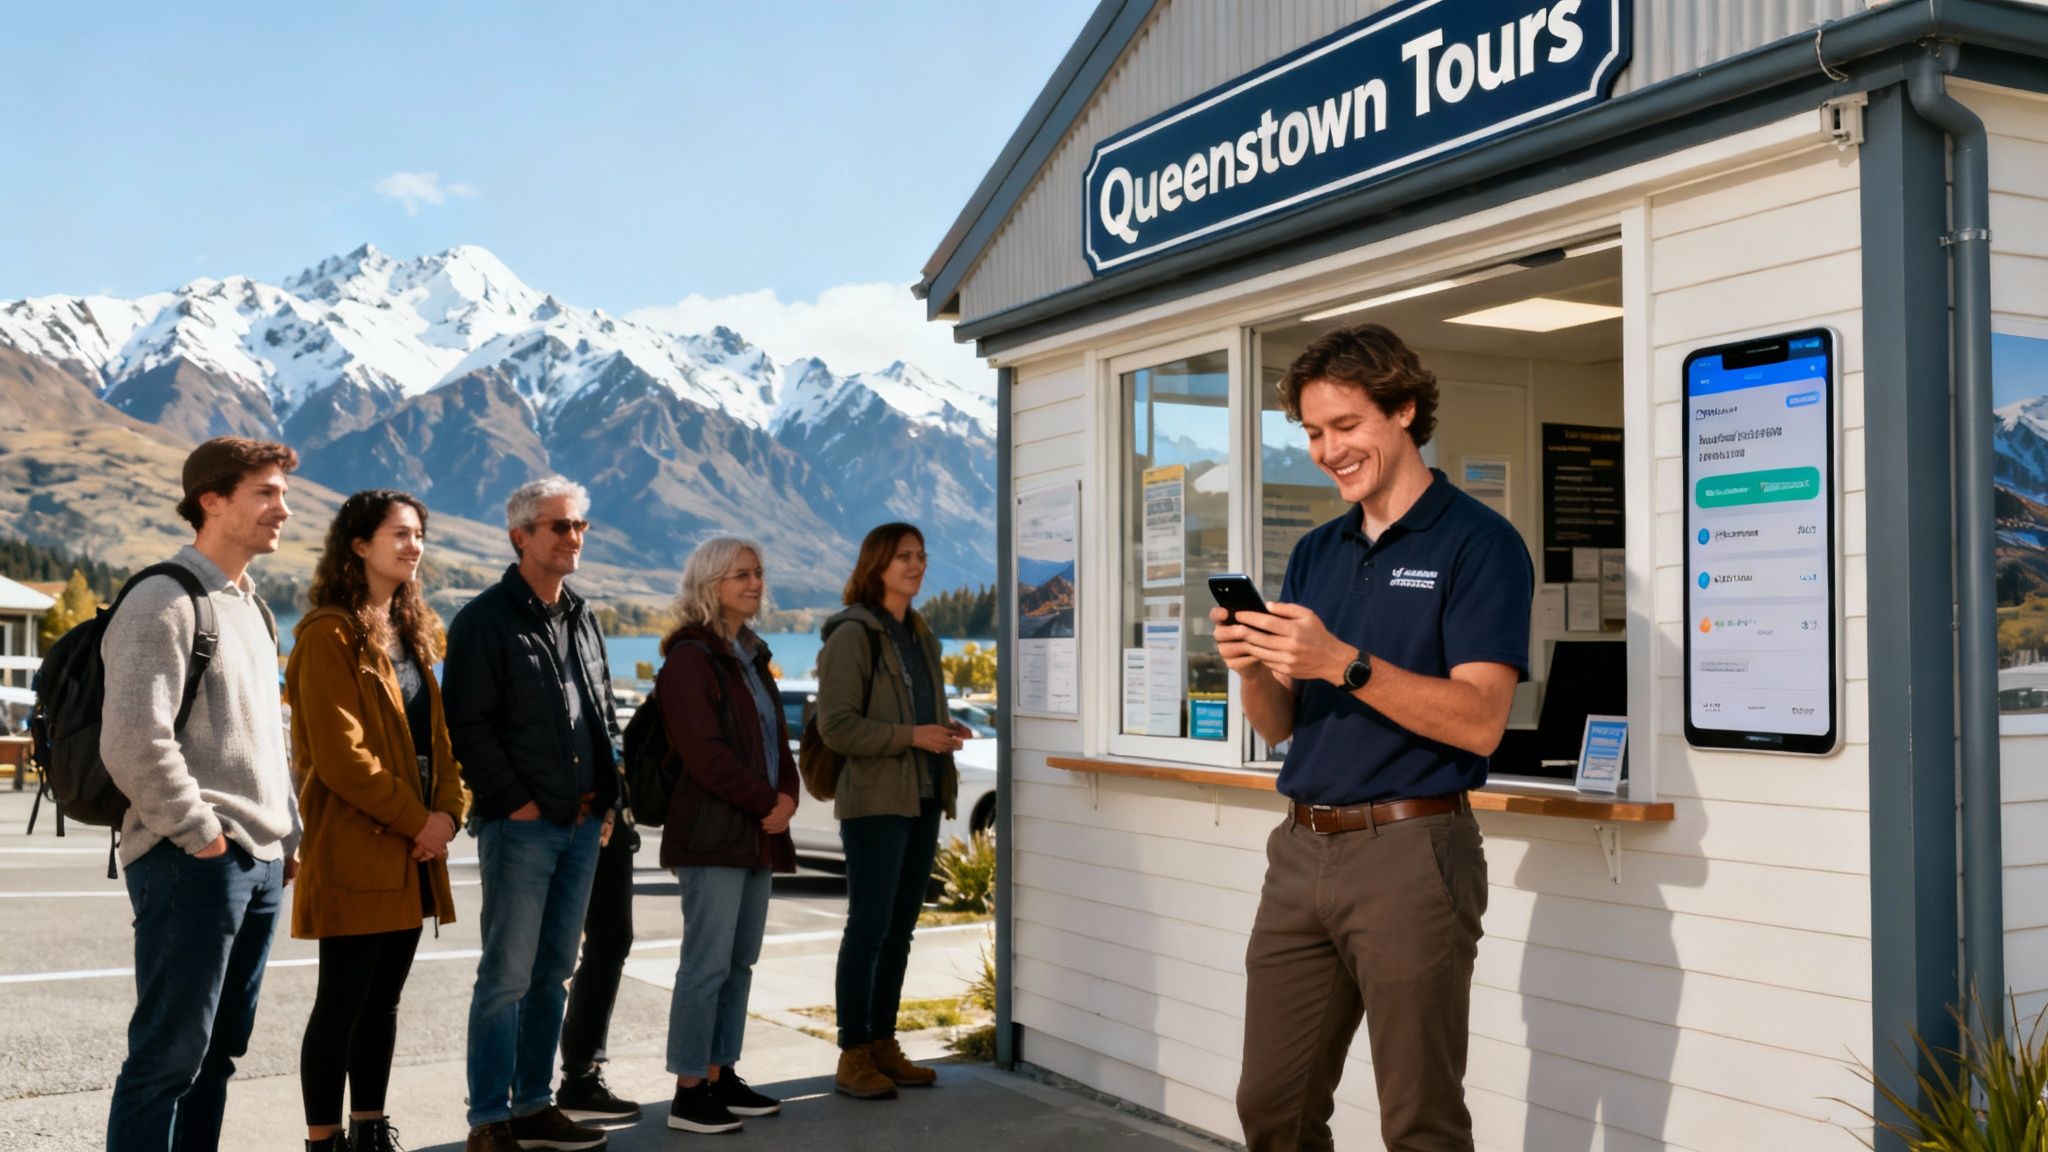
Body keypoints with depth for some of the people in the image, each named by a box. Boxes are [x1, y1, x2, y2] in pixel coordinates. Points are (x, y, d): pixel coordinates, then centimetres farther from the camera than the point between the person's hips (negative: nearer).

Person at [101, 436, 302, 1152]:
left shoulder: (251, 608, 17)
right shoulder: (163, 603, -11)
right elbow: (133, 743, -20)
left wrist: (287, 836, 16)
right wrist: (201, 834, -15)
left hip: (261, 865, 9)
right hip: (192, 866, -9)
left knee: (219, 1051, 13)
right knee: (169, 1054, -4)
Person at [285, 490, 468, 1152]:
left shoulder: (413, 631, 15)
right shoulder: (330, 635, -10)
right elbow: (339, 754, -17)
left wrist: (447, 811, -2)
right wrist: (416, 821, -14)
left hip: (412, 851, 8)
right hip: (354, 851, -8)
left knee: (384, 999, 13)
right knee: (342, 1003, -1)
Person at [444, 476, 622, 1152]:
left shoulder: (582, 620, 15)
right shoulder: (486, 619, -7)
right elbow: (467, 723, -12)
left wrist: (606, 797, 10)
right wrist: (516, 801, -13)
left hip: (582, 827, 7)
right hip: (519, 827, -7)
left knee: (551, 973, 12)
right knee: (507, 977, -4)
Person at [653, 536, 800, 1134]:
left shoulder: (751, 656, 18)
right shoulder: (690, 658, -9)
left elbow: (776, 736, 20)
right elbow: (704, 751, -17)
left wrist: (787, 796, 2)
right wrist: (767, 801, -13)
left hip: (759, 832, 9)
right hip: (712, 833, -9)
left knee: (740, 960, 11)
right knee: (708, 962, -7)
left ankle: (721, 1077, 19)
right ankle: (689, 1091, 0)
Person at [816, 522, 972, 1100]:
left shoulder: (918, 636, 15)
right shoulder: (853, 635, -9)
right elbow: (836, 725, -15)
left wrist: (946, 729, 3)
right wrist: (910, 736, -21)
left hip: (922, 798, 8)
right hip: (875, 800, -8)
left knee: (900, 927, 11)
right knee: (869, 926, -4)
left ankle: (883, 1043, 20)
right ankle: (853, 1056, 4)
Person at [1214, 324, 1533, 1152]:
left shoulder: (1478, 542, -6)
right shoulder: (1314, 554, 15)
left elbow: (1479, 721, -16)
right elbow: (1280, 726, 14)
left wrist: (1343, 664, -25)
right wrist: (1254, 671, -8)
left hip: (1411, 855, -6)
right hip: (1301, 851, 7)